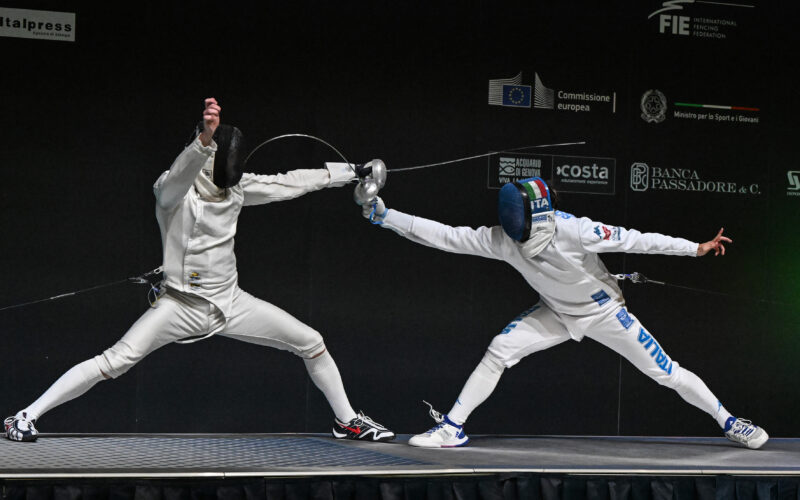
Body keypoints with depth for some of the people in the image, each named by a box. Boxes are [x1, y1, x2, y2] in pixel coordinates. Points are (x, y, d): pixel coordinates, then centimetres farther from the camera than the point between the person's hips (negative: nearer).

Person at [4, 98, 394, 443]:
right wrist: (205, 138, -65)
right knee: (115, 363, -22)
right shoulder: (172, 189, -19)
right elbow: (182, 172, -43)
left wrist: (344, 172, 14)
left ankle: (347, 421, 22)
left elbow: (286, 184, 13)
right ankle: (26, 417, -15)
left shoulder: (235, 186, 0)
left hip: (229, 301, 6)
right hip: (182, 305, -6)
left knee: (311, 343, 3)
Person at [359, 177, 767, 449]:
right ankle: (451, 428, -4)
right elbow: (445, 236, -24)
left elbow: (635, 240, -29)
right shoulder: (503, 240, -25)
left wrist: (697, 248, -27)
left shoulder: (575, 231, -37)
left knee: (665, 372, -2)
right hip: (558, 313, 3)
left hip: (603, 311, -3)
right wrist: (385, 216, -31)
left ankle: (728, 421, 17)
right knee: (498, 352, -13)